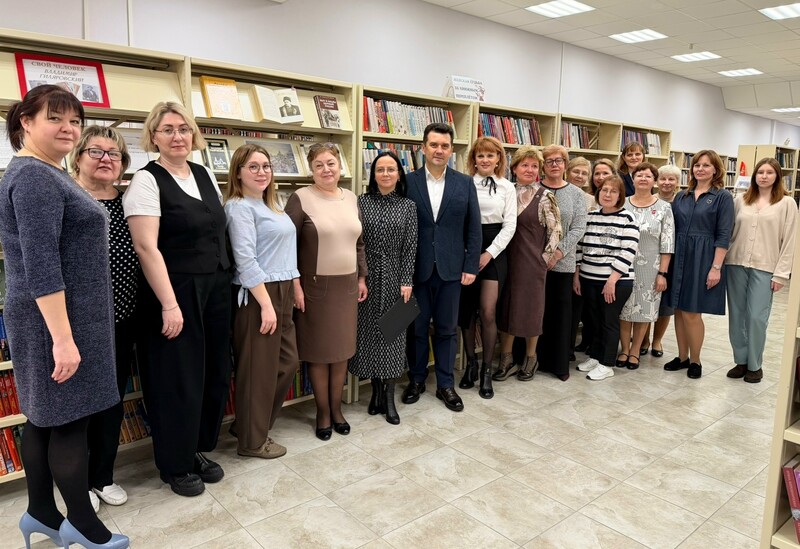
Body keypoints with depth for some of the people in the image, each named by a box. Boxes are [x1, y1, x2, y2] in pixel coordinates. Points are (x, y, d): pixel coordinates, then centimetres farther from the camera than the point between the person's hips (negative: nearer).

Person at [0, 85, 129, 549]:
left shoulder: (47, 173, 15)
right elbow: (40, 265, -24)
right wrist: (63, 337, -26)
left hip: (55, 316, 10)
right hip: (59, 318, -10)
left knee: (46, 416, 17)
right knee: (70, 419, 1)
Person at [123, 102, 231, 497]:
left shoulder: (206, 175, 11)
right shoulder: (147, 180, -10)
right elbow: (146, 247, -17)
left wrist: (224, 282, 13)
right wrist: (169, 304, -20)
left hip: (215, 288, 7)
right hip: (175, 291, -7)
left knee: (215, 374, 13)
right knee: (179, 379, 4)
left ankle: (198, 450, 33)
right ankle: (175, 465, 23)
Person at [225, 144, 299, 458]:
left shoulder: (269, 205, 16)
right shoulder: (239, 207, -11)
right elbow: (245, 260, -19)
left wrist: (293, 291, 17)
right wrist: (266, 304, -22)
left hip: (281, 292, 9)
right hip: (257, 296, -9)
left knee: (287, 362, 14)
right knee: (259, 369, 2)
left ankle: (256, 425, 31)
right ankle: (252, 441, 19)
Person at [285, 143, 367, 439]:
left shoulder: (351, 198, 8)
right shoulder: (301, 198, -8)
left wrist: (361, 277, 11)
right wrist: (294, 285, -14)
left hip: (347, 286, 5)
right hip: (315, 287, -4)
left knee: (342, 349, 12)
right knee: (319, 351, 6)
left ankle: (337, 408, 28)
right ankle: (323, 412, 23)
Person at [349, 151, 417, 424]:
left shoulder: (408, 206, 3)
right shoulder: (361, 202, 2)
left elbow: (410, 247, 0)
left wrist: (407, 281, -7)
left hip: (394, 277, 0)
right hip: (366, 276, 0)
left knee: (392, 333, 4)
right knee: (368, 331, 6)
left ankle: (389, 398, 14)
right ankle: (376, 390, 22)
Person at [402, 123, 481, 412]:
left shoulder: (465, 183, 3)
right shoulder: (407, 182, -2)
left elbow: (474, 228, 3)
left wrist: (471, 266, -3)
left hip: (451, 269, 1)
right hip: (416, 268, -1)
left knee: (446, 329, 11)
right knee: (417, 328, 11)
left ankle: (445, 384, 25)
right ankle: (416, 379, 29)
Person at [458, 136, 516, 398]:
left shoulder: (507, 187, 7)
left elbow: (510, 225, 2)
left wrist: (489, 253, -7)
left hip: (493, 251, 0)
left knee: (488, 312, -6)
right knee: (466, 310, 6)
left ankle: (487, 370, 9)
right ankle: (471, 363, 23)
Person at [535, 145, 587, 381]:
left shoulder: (576, 194, 6)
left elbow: (578, 228, -1)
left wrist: (559, 252, -11)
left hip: (562, 262, 1)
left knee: (561, 311, 6)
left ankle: (560, 363, 17)